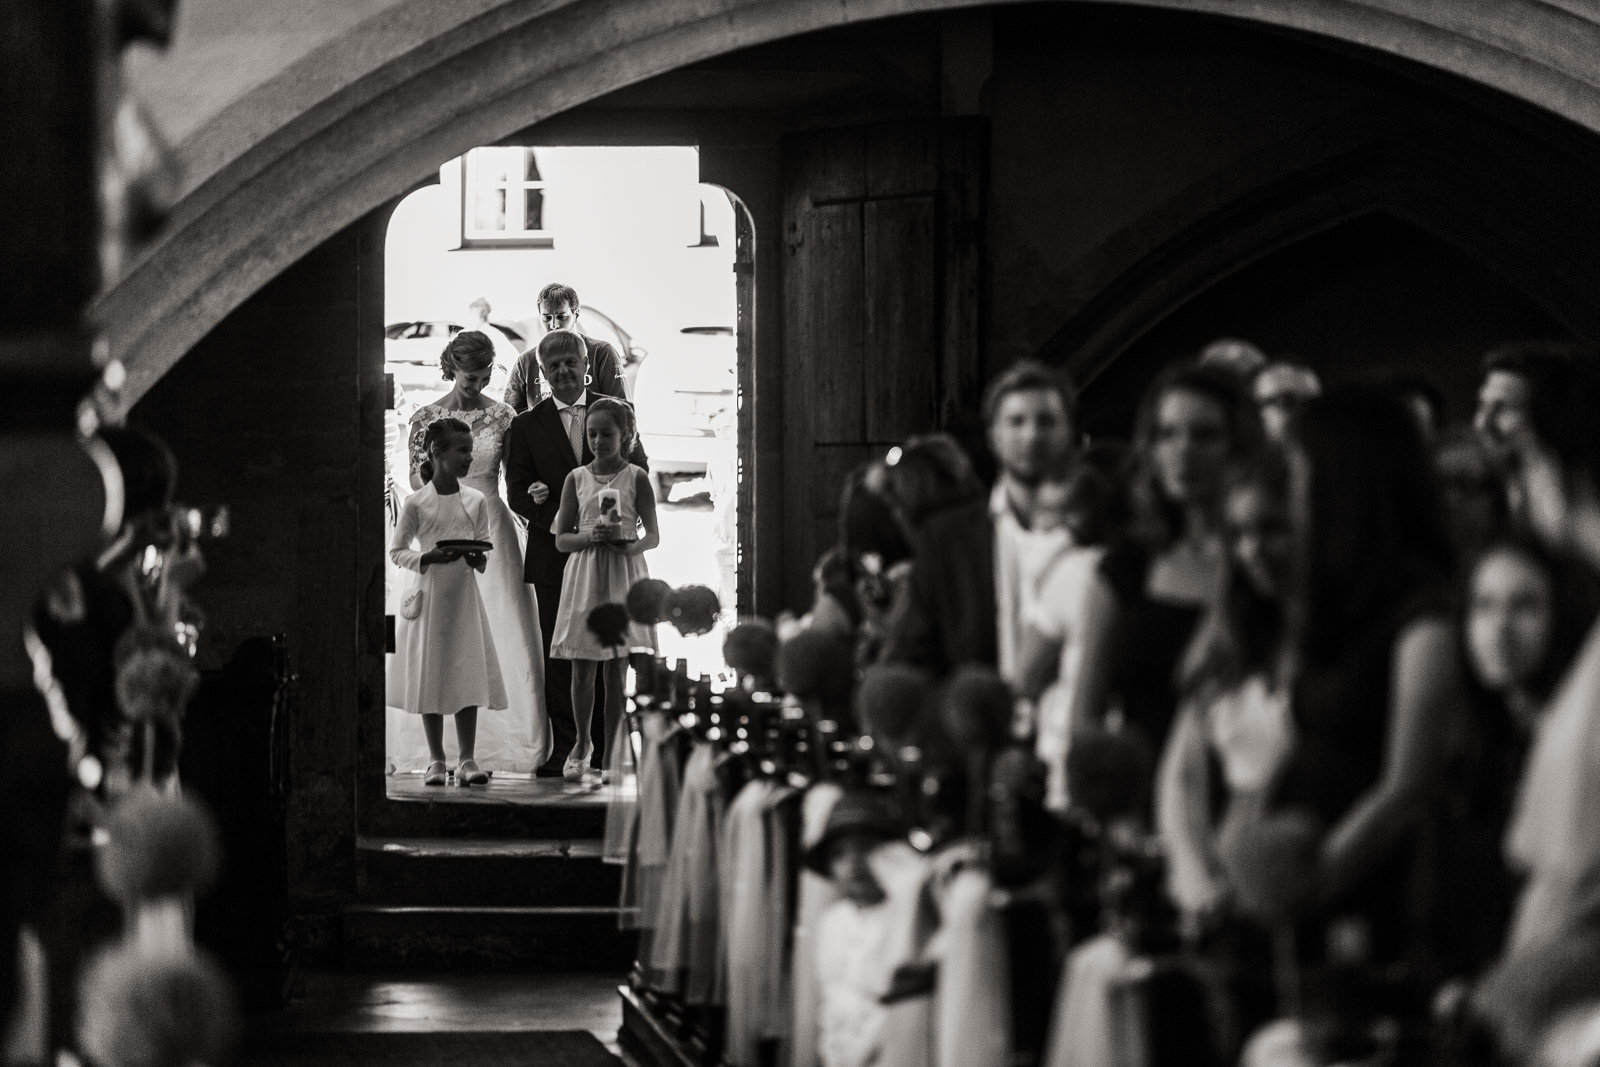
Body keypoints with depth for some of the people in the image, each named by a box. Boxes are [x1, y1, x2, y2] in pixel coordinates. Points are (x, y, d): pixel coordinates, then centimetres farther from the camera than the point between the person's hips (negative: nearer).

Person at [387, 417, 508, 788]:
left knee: (469, 676, -3)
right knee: (430, 678, 1)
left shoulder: (475, 501, 5)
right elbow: (396, 551, 1)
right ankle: (436, 760, 10)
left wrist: (477, 559, -13)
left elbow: (484, 554, 10)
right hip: (430, 593, -2)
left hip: (464, 593, 2)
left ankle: (467, 759, 3)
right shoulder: (416, 503, -3)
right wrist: (428, 557, -15)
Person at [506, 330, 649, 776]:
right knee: (558, 654, -2)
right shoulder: (526, 426, 6)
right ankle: (562, 749, 4)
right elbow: (517, 492, 1)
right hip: (554, 556, 0)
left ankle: (607, 748, 7)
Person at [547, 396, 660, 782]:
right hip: (584, 575, 2)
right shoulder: (576, 479, 5)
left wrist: (630, 545, -18)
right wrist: (589, 537, -14)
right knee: (582, 669, 3)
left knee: (617, 670, 0)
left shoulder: (636, 478, 0)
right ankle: (581, 744, 20)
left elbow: (653, 535, 2)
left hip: (623, 575, -2)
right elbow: (561, 539, 5)